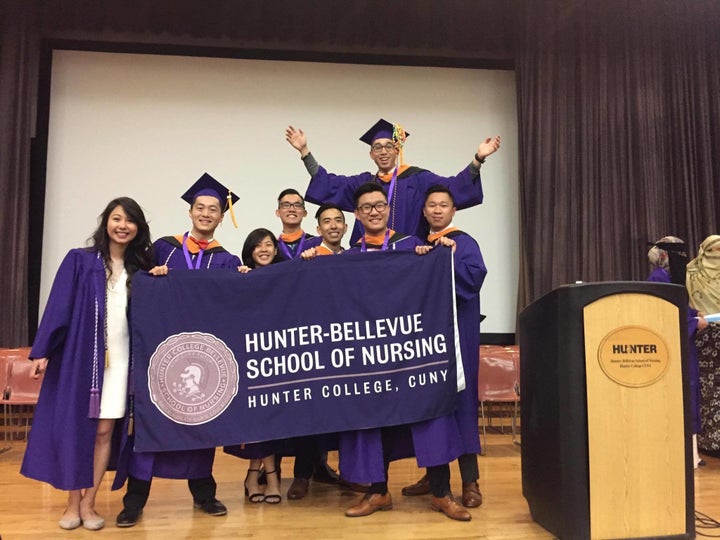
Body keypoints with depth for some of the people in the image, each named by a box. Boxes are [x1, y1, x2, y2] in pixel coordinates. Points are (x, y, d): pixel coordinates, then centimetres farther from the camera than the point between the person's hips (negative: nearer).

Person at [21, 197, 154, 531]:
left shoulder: (140, 269, 9)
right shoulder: (79, 261, 0)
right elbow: (58, 306, -5)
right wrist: (42, 351, -11)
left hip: (118, 358, 2)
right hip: (79, 354, -2)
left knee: (104, 431, 3)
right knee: (74, 427, 3)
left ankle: (88, 503, 14)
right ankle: (73, 503, 16)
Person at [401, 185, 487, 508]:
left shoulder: (464, 243, 0)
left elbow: (475, 277, -15)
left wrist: (451, 257, -20)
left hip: (456, 330, -5)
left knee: (458, 396, -6)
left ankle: (470, 481, 1)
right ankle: (435, 475, 18)